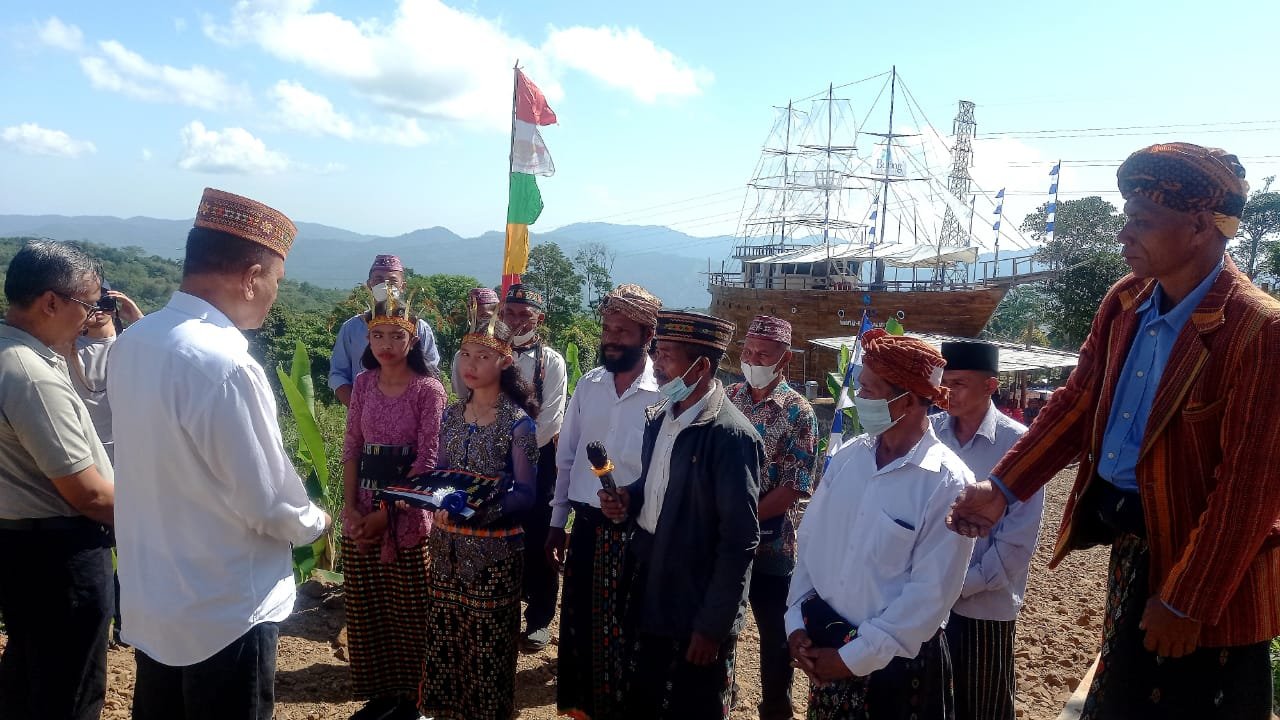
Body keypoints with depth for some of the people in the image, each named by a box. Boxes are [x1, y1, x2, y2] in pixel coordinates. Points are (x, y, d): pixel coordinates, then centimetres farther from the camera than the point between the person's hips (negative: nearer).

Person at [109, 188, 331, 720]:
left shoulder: (132, 343, -1)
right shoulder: (226, 367, -28)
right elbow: (271, 505, -21)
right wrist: (316, 521, 0)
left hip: (149, 603, 8)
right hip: (224, 614, -8)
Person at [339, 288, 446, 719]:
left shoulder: (428, 389, -10)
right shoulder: (363, 383, 5)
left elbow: (426, 462, -12)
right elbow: (352, 447, 7)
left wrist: (385, 513, -13)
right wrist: (350, 507, -4)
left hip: (406, 516, -5)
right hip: (360, 514, 5)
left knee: (407, 613, 4)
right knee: (364, 611, 12)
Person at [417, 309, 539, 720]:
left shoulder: (518, 422, -11)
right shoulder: (452, 415, 6)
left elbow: (525, 496, -11)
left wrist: (480, 513, -25)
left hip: (494, 548, -5)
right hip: (447, 544, 5)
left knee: (488, 643, 5)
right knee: (444, 636, 14)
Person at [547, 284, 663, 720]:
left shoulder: (666, 393, -13)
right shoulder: (588, 386, 4)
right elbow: (566, 459, 10)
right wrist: (557, 523, 11)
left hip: (636, 533, -5)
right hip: (586, 526, 5)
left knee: (626, 632, 8)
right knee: (580, 625, 16)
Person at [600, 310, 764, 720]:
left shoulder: (730, 436, -21)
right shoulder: (658, 417, 4)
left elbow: (740, 541, -20)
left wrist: (712, 625, -17)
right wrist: (628, 499, -3)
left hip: (696, 610, -7)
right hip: (647, 596, 7)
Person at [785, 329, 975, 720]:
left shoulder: (948, 482, -17)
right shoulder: (847, 457, -2)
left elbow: (931, 594, -17)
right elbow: (811, 541, 5)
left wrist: (853, 657, -15)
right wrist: (795, 621, -2)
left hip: (895, 659, -5)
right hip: (822, 644, 5)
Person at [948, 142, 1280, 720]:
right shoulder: (1123, 301, 0)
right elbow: (1077, 402, 5)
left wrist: (1186, 603, -19)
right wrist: (1003, 488, -3)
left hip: (1206, 576, -7)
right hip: (1130, 543, 7)